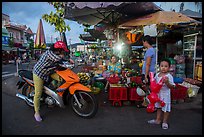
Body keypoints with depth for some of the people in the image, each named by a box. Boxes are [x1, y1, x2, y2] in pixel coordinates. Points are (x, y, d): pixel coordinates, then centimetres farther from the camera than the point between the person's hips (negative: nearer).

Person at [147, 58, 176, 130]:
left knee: (166, 108, 7)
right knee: (158, 107, 18)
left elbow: (172, 86, -19)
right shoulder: (157, 75, 2)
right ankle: (158, 120, 34)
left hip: (165, 95, -6)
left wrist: (167, 82, -36)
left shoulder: (169, 76, -16)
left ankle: (165, 122, 24)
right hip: (158, 94, 6)